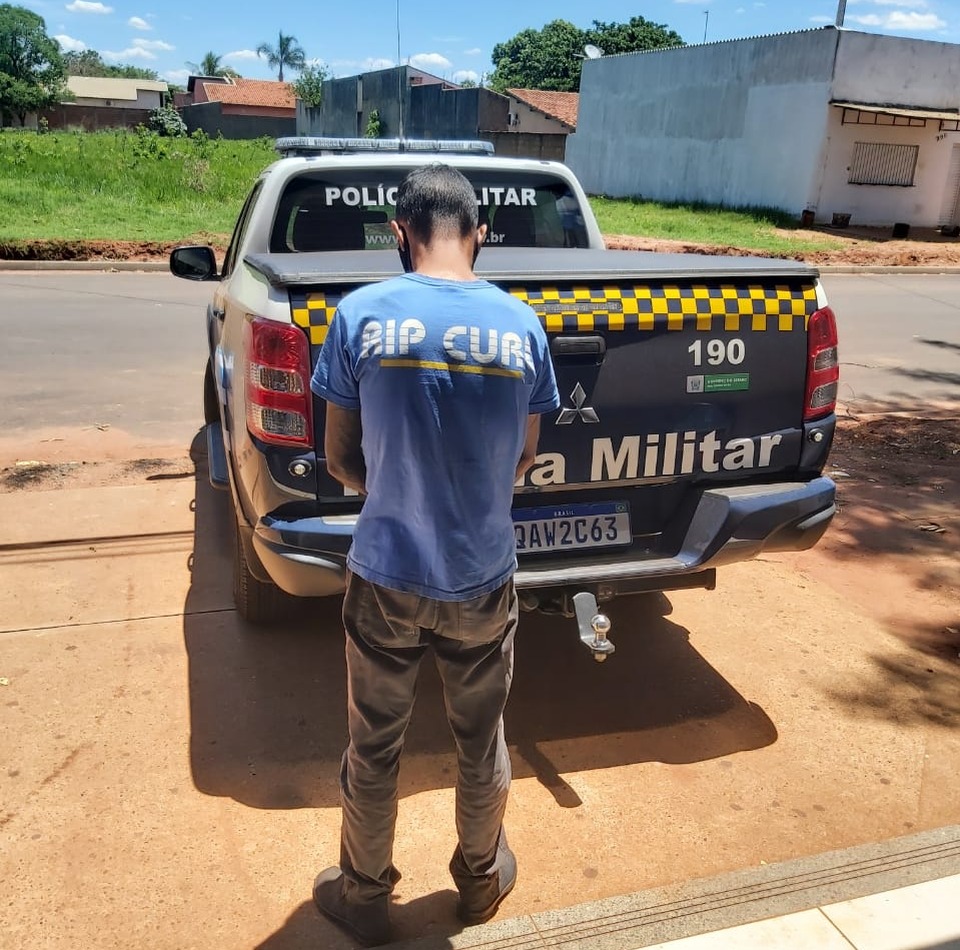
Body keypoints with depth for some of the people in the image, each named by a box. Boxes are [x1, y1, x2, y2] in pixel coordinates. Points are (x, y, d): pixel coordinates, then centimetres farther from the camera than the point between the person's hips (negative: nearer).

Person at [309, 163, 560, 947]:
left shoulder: (361, 315, -12)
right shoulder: (522, 325, -7)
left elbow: (340, 459, -4)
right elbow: (524, 458, 3)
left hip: (385, 576, -1)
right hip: (483, 579, 2)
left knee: (374, 749, 19)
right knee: (482, 742, 23)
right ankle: (483, 878, 45)